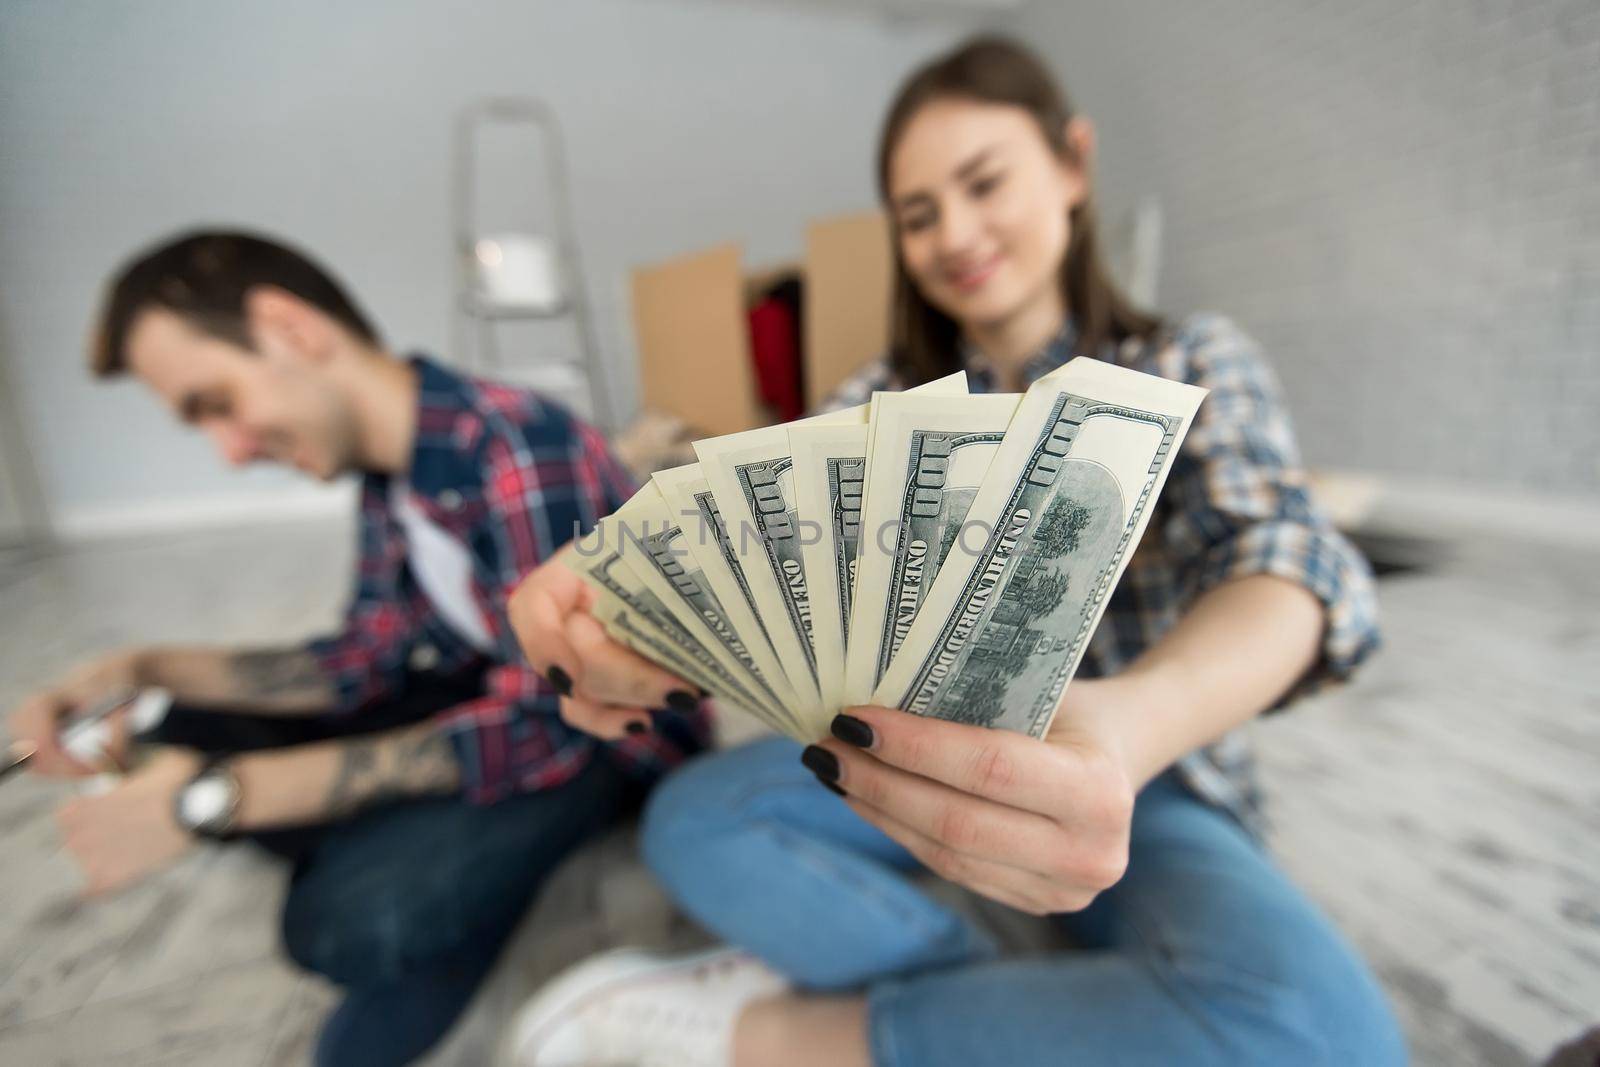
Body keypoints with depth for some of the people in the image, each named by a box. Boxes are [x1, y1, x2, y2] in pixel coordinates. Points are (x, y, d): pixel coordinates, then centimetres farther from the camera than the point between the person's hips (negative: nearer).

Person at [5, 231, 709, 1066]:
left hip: (609, 737, -8)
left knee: (346, 917, -28)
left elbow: (540, 726, -29)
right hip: (494, 694, 8)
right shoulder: (386, 466, 1)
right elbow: (364, 661, 5)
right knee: (194, 731, 5)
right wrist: (146, 670, -6)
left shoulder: (517, 450, -28)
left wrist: (213, 795, -26)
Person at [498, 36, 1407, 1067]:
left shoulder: (1193, 365, -4)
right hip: (943, 758, 1)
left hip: (1146, 781, 0)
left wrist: (1128, 730, -46)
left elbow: (1286, 557, -23)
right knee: (693, 820, -21)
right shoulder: (882, 401, 1)